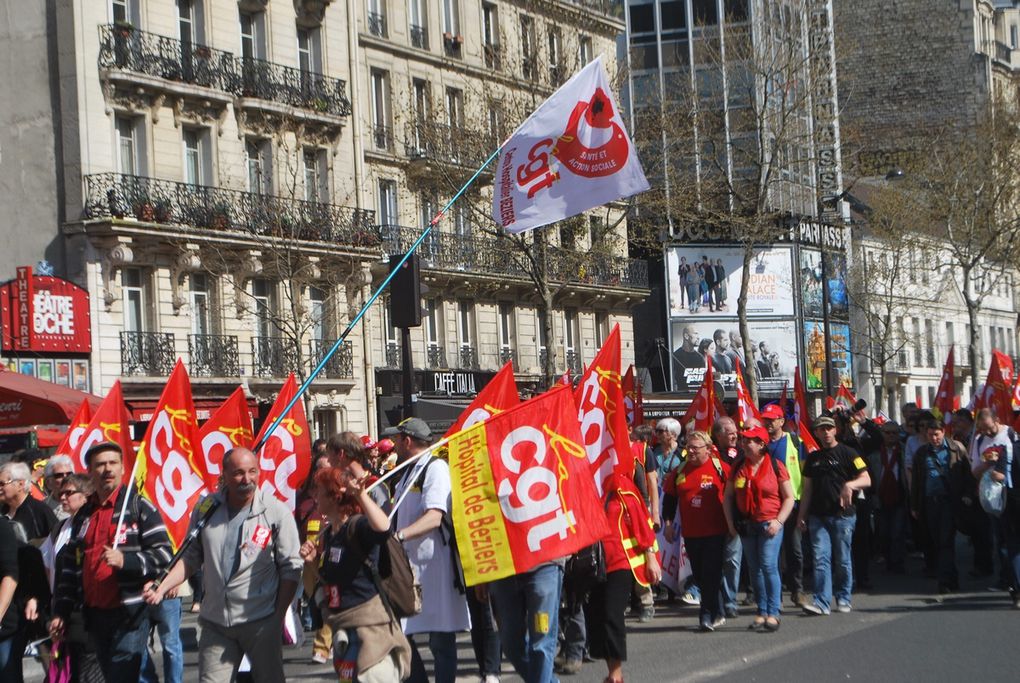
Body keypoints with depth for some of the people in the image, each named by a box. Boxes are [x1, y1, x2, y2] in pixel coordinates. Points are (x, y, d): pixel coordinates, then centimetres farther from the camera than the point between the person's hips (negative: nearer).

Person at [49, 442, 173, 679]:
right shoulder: (82, 516, 16)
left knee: (123, 677, -12)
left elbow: (163, 555, -9)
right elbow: (70, 567, 20)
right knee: (110, 676, 12)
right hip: (95, 615, 6)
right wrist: (61, 612, 14)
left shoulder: (140, 508, -2)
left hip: (129, 616, -6)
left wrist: (125, 560, -23)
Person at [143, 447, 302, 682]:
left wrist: (279, 617, -8)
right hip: (215, 622, 3)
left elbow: (291, 568, -5)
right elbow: (191, 557, 11)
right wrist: (162, 588, -2)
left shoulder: (276, 511, -7)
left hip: (261, 622, -3)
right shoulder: (206, 508, 4)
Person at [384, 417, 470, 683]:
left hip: (433, 565, -9)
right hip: (408, 564, 9)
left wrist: (398, 536, -32)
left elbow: (434, 517, -22)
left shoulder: (436, 468, -10)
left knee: (441, 639, -2)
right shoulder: (407, 473, 20)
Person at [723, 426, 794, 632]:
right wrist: (730, 523, 3)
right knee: (754, 569, 8)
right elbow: (728, 496, 13)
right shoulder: (738, 468, 8)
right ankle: (762, 613, 15)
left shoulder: (775, 467, -5)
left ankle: (773, 613, -11)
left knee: (768, 565, -14)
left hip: (770, 524, -5)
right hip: (746, 525, 5)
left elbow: (789, 498, -2)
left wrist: (778, 521, -12)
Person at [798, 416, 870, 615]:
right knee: (821, 558, -6)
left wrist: (850, 484, -26)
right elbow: (807, 489, 19)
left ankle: (843, 599, 18)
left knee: (842, 559, 4)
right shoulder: (813, 458, 14)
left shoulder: (846, 453, 0)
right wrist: (801, 515, 15)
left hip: (842, 515, -3)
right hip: (818, 516, 3)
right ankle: (821, 602, -10)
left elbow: (866, 480, -6)